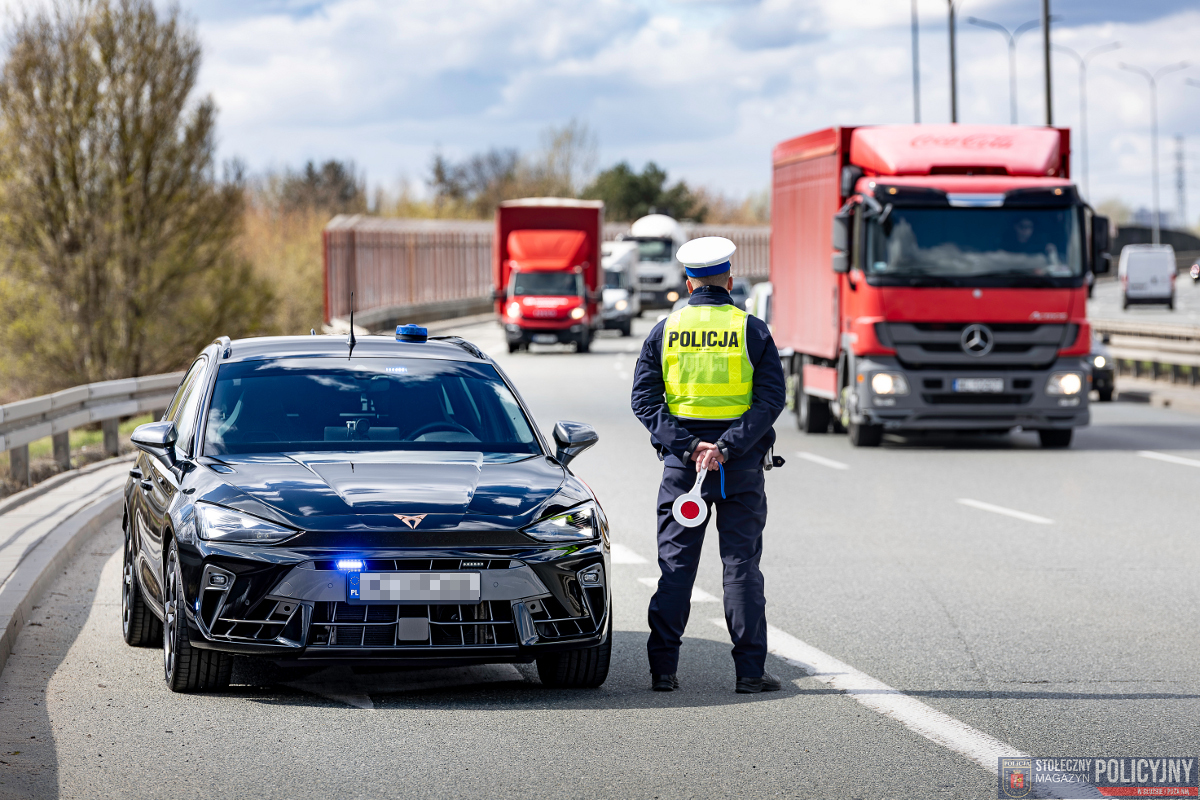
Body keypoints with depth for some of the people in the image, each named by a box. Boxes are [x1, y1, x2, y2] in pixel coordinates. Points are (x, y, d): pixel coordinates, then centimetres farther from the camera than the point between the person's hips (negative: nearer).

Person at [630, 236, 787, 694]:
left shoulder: (665, 331, 4)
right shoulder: (752, 330, 0)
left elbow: (644, 399, -3)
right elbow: (771, 398, -9)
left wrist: (687, 446, -10)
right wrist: (726, 449, -15)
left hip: (681, 463, 1)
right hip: (741, 466, -1)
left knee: (675, 565, 6)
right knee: (741, 565, 3)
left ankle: (663, 668, 4)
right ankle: (750, 670, 1)